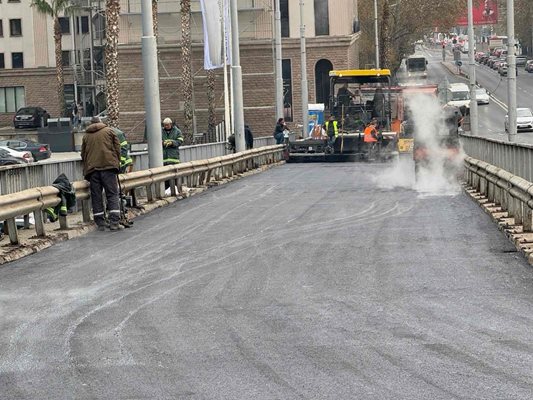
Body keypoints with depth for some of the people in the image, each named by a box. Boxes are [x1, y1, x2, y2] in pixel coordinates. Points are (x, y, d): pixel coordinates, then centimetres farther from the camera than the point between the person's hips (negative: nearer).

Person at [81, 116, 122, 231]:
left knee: (96, 196, 7)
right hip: (108, 166, -2)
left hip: (92, 169, 3)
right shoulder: (109, 131, 10)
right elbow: (117, 148, 6)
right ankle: (114, 222, -11)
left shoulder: (86, 136, 17)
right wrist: (117, 163, 15)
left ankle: (100, 223, 6)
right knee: (113, 194, -2)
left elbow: (83, 155, 19)